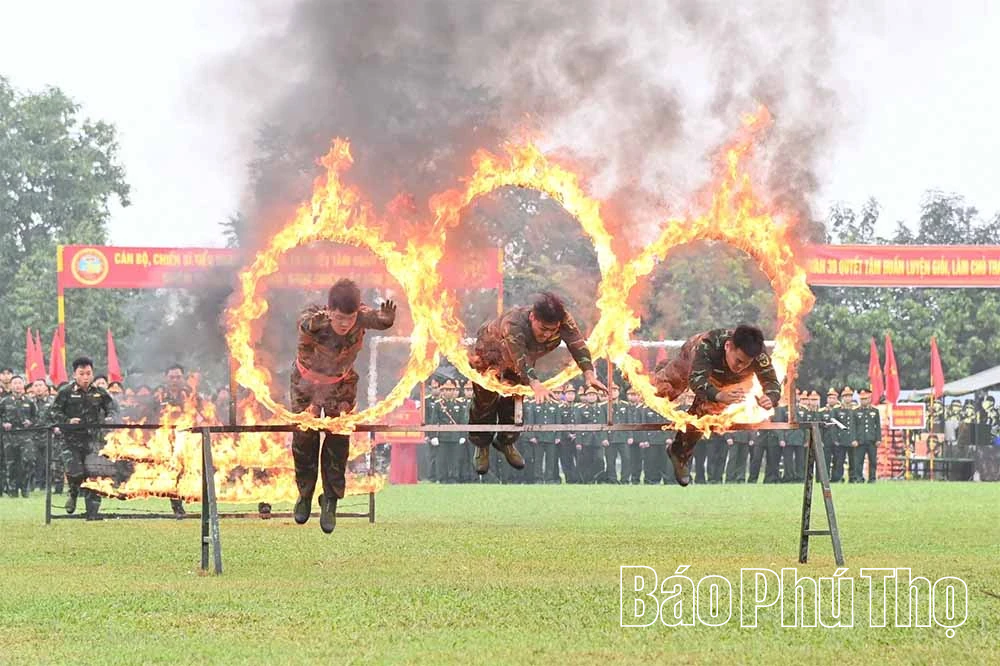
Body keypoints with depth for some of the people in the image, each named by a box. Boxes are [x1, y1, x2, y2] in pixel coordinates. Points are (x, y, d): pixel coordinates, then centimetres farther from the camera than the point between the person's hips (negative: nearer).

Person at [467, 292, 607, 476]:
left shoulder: (564, 321, -33)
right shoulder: (512, 325, -48)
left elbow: (577, 344, -41)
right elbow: (519, 361, -55)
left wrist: (589, 373, -58)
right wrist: (535, 384, -72)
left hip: (522, 354, 5)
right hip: (490, 354, -4)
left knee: (514, 400, 12)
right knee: (485, 401, 5)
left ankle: (506, 441, 35)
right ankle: (481, 446, 25)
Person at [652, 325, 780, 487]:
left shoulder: (758, 354, -45)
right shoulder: (707, 345, -52)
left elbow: (772, 382, -45)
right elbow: (697, 380, -61)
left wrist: (770, 399, -71)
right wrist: (720, 396, -83)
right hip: (691, 363, -2)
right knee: (665, 389, 22)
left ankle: (680, 454, 31)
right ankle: (662, 370, 62)